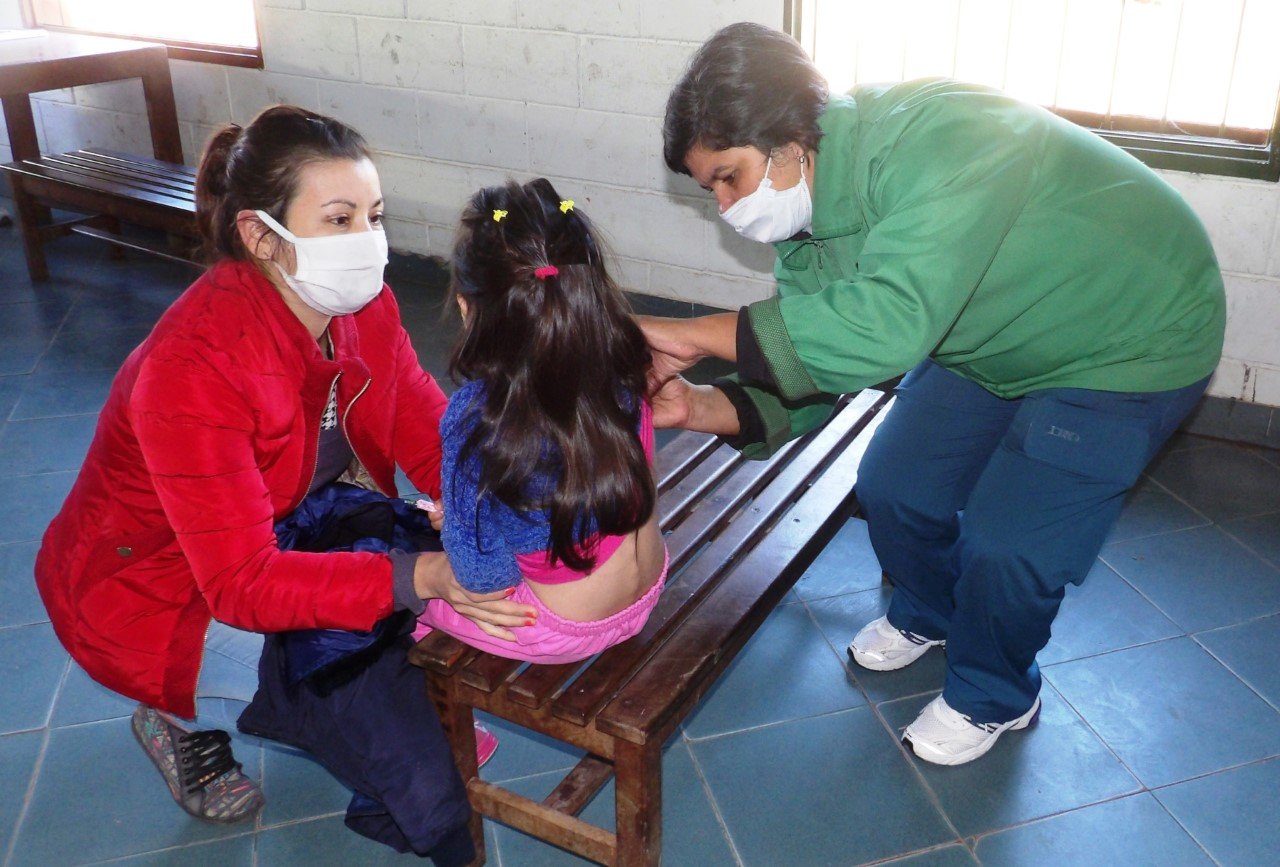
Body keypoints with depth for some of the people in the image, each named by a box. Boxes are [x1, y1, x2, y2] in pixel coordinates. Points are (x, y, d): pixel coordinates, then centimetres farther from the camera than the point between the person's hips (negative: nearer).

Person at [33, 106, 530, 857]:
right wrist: (421, 578, -47)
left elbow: (432, 434, -14)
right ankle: (187, 722, 7)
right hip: (150, 589, -7)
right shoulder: (194, 368, -34)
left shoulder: (362, 303, -12)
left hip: (280, 536, 7)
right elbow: (244, 584, -35)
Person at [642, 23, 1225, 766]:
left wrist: (699, 333, -44)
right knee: (893, 485, 6)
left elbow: (886, 323, -50)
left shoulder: (936, 139, -38)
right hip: (994, 339, 7)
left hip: (1131, 341, -7)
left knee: (1007, 539, -11)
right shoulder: (807, 232, -11)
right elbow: (809, 381, -8)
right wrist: (701, 407, -26)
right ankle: (927, 616, 38)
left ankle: (993, 698, 20)